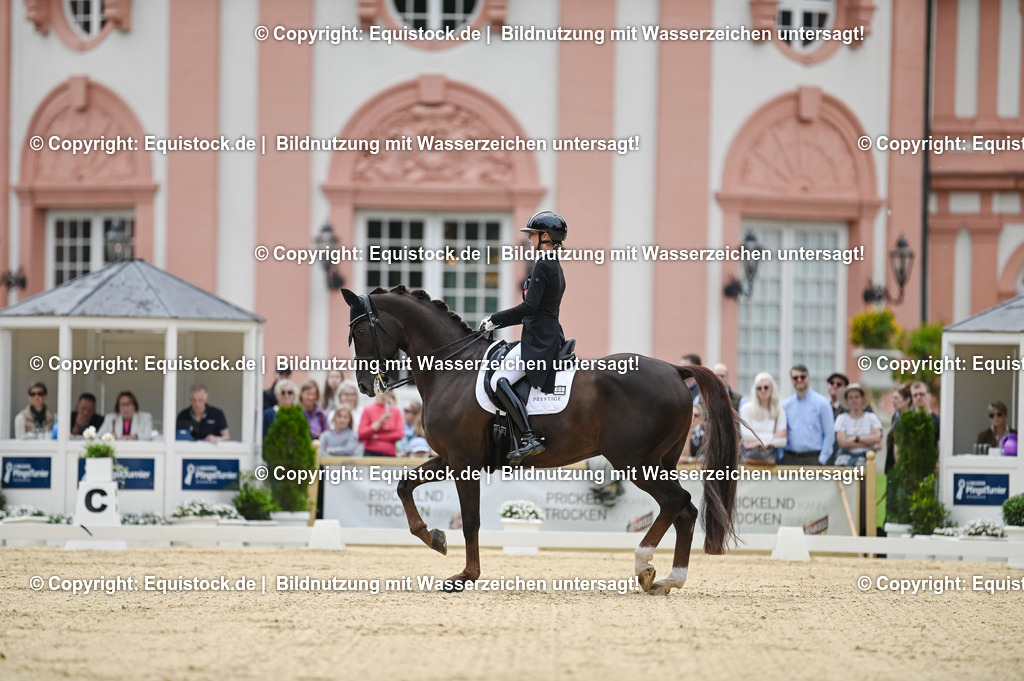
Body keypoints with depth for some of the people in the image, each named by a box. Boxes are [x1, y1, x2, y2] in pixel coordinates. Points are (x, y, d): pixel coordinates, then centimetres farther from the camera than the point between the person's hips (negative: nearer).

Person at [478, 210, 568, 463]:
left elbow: (530, 307, -20)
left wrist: (495, 319, -11)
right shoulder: (555, 267, 19)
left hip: (539, 340, -11)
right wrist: (498, 322, 19)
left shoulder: (543, 266, -12)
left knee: (500, 381, -23)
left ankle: (529, 438, -31)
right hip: (549, 335, 11)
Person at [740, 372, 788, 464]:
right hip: (751, 456, -2)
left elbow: (782, 442, 0)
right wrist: (772, 436, -3)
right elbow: (746, 435, -7)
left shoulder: (780, 412, 6)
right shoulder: (747, 408, 2)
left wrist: (760, 443, -9)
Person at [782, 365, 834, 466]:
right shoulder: (786, 405, 12)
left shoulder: (822, 403, 1)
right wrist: (781, 457, 3)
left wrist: (822, 460, -8)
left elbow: (829, 434, -1)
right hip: (790, 459, 3)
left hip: (813, 459, -3)